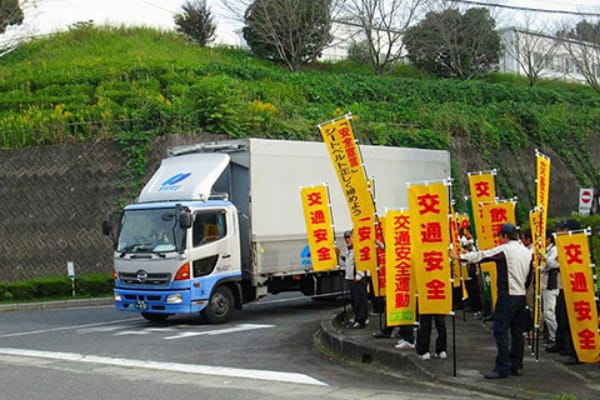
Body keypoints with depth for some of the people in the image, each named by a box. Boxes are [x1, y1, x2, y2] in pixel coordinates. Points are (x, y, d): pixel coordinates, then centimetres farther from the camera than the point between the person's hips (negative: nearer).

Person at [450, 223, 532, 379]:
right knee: (517, 331, 12)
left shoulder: (504, 249, -10)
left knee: (501, 331, -7)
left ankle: (502, 368, -9)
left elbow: (481, 256, -8)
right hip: (521, 296, 8)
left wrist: (459, 257, -1)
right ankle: (516, 366, 16)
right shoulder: (527, 252, 12)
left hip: (507, 296, -8)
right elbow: (530, 276, 16)